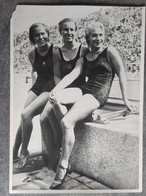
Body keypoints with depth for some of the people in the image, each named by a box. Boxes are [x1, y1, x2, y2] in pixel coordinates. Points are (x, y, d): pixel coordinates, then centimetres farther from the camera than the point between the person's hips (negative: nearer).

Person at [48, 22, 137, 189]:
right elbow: (73, 75, 6)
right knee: (54, 98, -24)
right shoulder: (83, 59, 20)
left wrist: (125, 100, -1)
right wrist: (56, 89, -12)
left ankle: (63, 166, -13)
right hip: (83, 90, 6)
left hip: (98, 94, -6)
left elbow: (121, 74, 2)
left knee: (67, 122, -26)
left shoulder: (110, 51, 5)